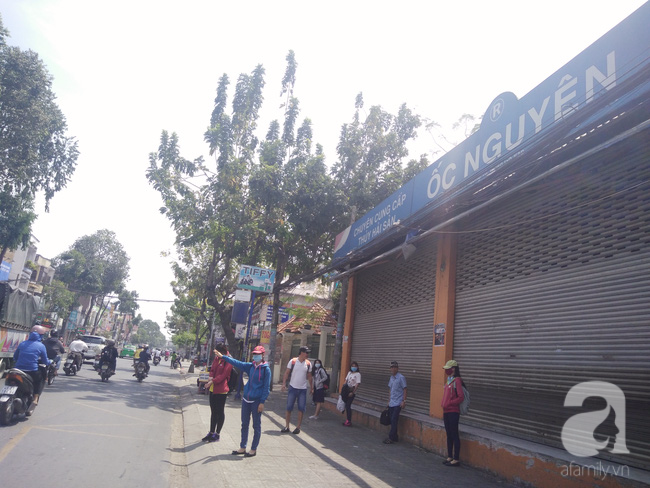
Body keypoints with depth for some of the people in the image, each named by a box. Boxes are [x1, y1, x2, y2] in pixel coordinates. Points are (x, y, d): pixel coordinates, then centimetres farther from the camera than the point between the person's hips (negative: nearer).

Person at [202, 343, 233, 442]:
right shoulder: (216, 359, 9)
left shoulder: (228, 361, -14)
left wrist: (212, 381, -21)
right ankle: (211, 432, 26)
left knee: (220, 412, 5)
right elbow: (212, 369, 13)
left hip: (221, 390, -8)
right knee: (213, 411, 16)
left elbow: (223, 375, -18)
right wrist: (211, 377, -8)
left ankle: (217, 434, 15)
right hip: (213, 389, 8)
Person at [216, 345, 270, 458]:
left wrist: (262, 402, -13)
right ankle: (242, 447, 25)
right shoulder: (251, 366, 6)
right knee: (244, 424, 13)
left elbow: (266, 387, -9)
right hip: (246, 399, 6)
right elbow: (237, 363, 7)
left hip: (257, 401, -6)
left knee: (256, 426, 6)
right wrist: (223, 356, 4)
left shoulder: (266, 369, -9)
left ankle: (253, 449, 17)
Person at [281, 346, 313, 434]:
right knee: (289, 407, 3)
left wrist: (311, 387, 11)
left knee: (301, 408, 0)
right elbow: (287, 373, -3)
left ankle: (298, 427, 12)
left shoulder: (308, 364, 2)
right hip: (293, 387, -2)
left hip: (303, 389, 2)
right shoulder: (293, 361, -5)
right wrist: (284, 383, -12)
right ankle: (287, 426, 14)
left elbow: (309, 376, 11)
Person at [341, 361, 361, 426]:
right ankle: (348, 420, 16)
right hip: (346, 391, 6)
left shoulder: (358, 374, -7)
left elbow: (357, 384, -12)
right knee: (346, 405, 4)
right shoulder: (349, 372, 13)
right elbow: (346, 380, 14)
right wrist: (343, 389, 1)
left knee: (348, 406, -7)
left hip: (352, 392, -6)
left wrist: (352, 392, -17)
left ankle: (349, 421, -1)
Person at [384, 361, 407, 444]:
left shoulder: (401, 378, -10)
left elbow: (404, 390, -9)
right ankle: (394, 437, 18)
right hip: (391, 403, 7)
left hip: (398, 403, -7)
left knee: (394, 420, -9)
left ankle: (391, 437, -5)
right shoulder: (391, 377, 12)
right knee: (392, 421, 9)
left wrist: (404, 401, -14)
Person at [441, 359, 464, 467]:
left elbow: (461, 397, -17)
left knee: (454, 435, -2)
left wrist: (449, 403, -17)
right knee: (449, 435, 14)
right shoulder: (448, 380, 13)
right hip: (446, 411, 9)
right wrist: (443, 406, 16)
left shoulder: (457, 381, -13)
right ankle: (450, 457, 23)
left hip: (453, 412, -9)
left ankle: (456, 459, 5)